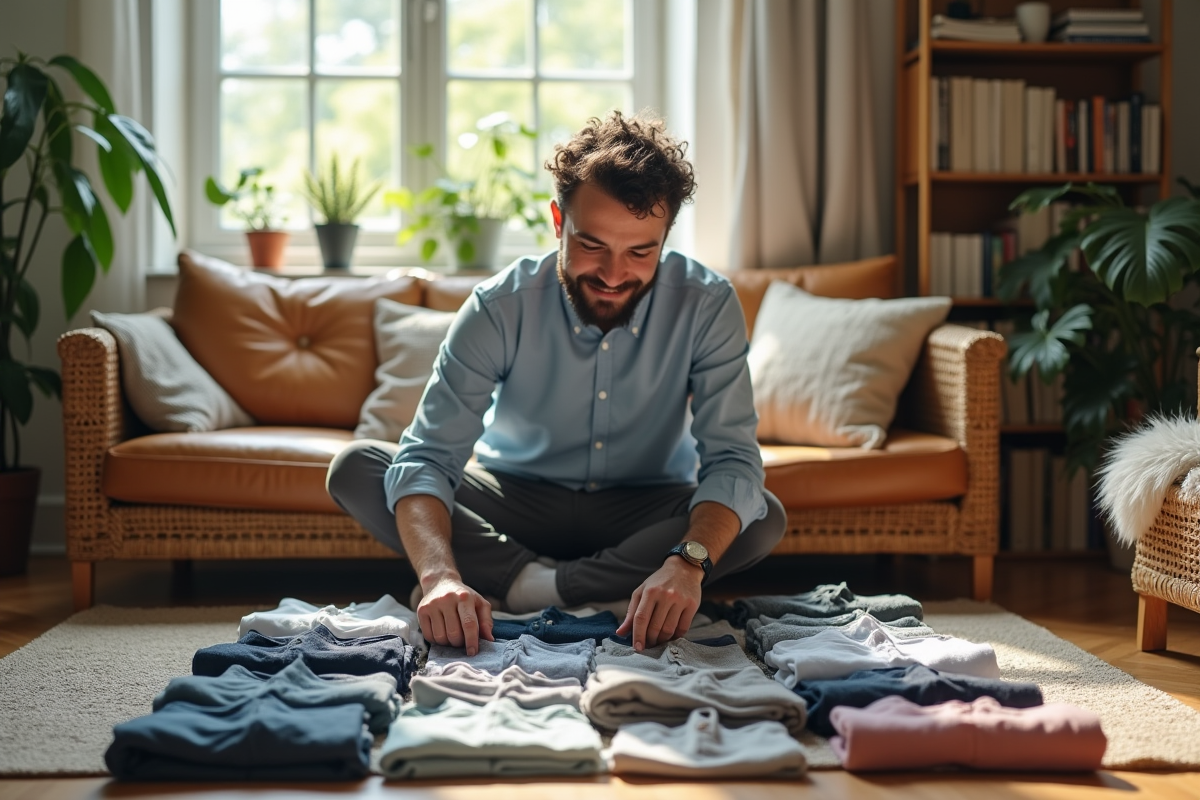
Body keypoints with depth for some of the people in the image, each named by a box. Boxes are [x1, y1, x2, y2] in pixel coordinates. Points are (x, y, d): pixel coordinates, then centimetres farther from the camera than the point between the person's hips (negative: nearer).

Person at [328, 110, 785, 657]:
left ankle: (530, 589, -28)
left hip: (645, 510, 0)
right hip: (518, 501, 0)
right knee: (355, 468, -21)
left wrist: (688, 562, -46)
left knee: (764, 519, -31)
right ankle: (536, 581, -27)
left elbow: (732, 460, -24)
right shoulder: (500, 308, -20)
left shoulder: (707, 305, -19)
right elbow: (427, 457, -27)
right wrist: (439, 574, -48)